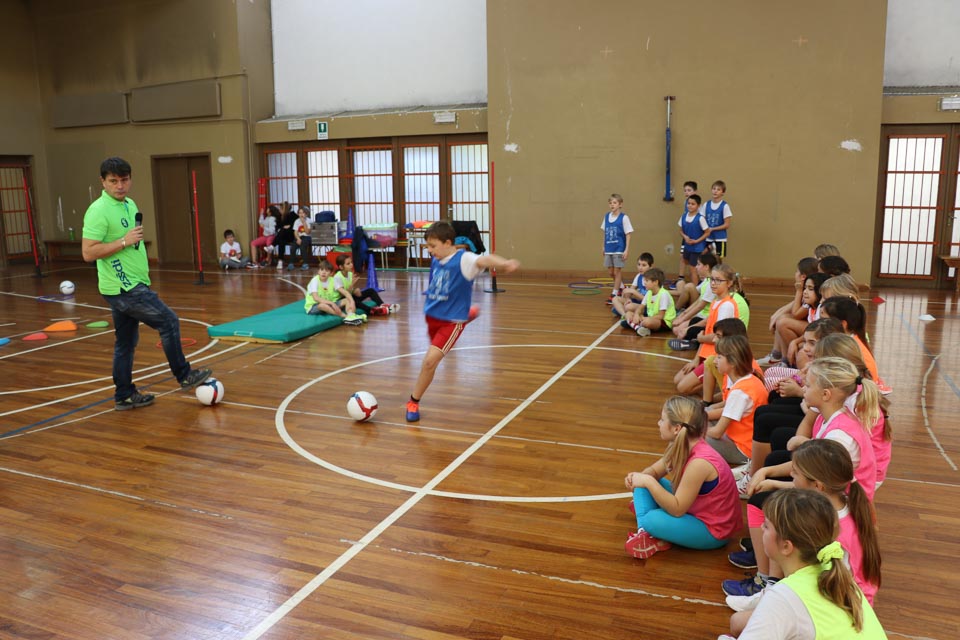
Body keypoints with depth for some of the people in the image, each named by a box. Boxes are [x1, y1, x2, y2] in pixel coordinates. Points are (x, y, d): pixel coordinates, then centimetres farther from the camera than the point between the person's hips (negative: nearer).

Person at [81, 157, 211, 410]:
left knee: (126, 342, 13)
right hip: (123, 288, -9)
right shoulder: (99, 211, -16)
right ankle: (184, 375, 9)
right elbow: (88, 253, -21)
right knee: (169, 323, -5)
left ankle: (124, 396, 22)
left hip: (133, 285, 9)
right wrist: (124, 241, -23)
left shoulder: (130, 205, 12)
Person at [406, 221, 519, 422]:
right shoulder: (436, 259, -2)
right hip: (432, 316, 8)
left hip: (451, 321, -8)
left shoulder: (464, 259, -23)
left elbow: (483, 260, -43)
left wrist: (504, 263, -62)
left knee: (430, 361, -19)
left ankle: (414, 402, 5)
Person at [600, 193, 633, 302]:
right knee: (611, 272, 12)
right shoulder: (606, 216, 6)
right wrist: (604, 247, 12)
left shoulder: (624, 218, -8)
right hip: (609, 249, 5)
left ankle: (614, 294, 6)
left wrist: (626, 250, -12)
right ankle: (621, 288, 35)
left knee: (617, 271, -1)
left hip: (619, 249, -5)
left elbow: (628, 235, -7)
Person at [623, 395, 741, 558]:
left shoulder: (699, 462, -33)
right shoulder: (683, 447, -6)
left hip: (712, 531, -9)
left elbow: (677, 509, -29)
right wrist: (639, 477, -15)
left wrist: (648, 481, -28)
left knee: (652, 520, -33)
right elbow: (654, 470, 7)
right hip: (694, 510, 9)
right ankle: (645, 531, -8)